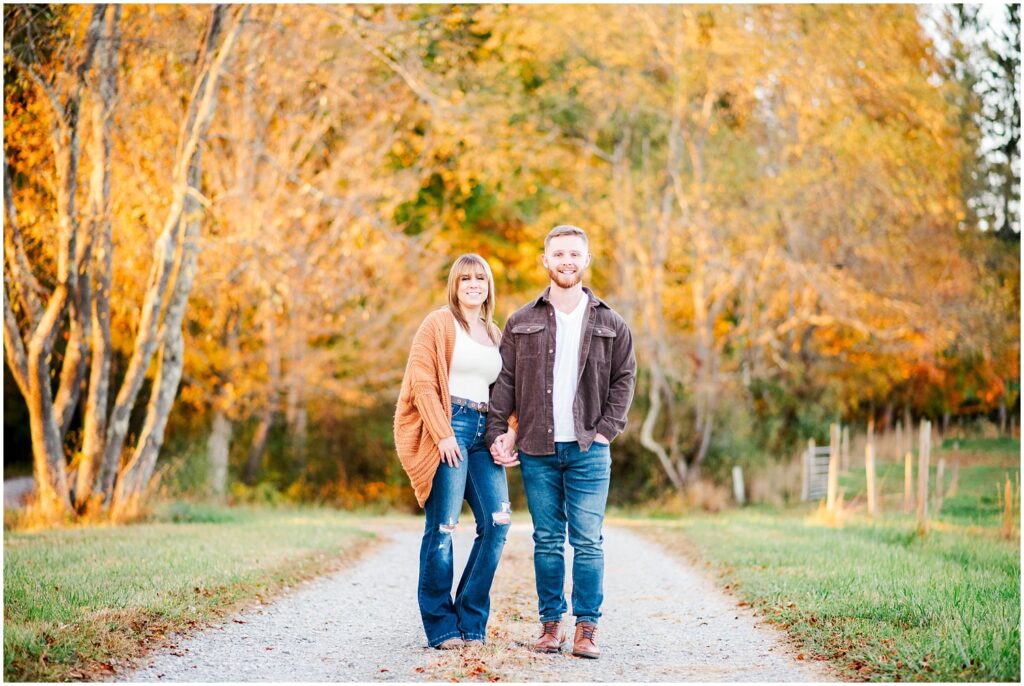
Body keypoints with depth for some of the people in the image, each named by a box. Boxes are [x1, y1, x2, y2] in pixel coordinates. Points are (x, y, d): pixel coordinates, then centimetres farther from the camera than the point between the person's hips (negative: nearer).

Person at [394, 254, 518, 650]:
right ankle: (441, 627, 2)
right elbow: (422, 381, -7)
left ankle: (471, 623, 4)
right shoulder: (439, 324, 2)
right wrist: (442, 434, -15)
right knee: (442, 527, -5)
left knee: (497, 522, -5)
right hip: (449, 428, -6)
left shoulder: (495, 335, 22)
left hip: (483, 433, 6)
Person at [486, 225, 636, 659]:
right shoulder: (522, 323, 8)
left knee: (587, 541, -4)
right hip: (537, 449, 1)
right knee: (546, 540, 5)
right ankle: (551, 623, 12)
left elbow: (624, 379, 9)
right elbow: (505, 381, 7)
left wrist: (607, 430, -1)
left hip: (588, 449, -1)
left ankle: (587, 628, 1)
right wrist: (498, 431, -3)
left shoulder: (610, 324, 8)